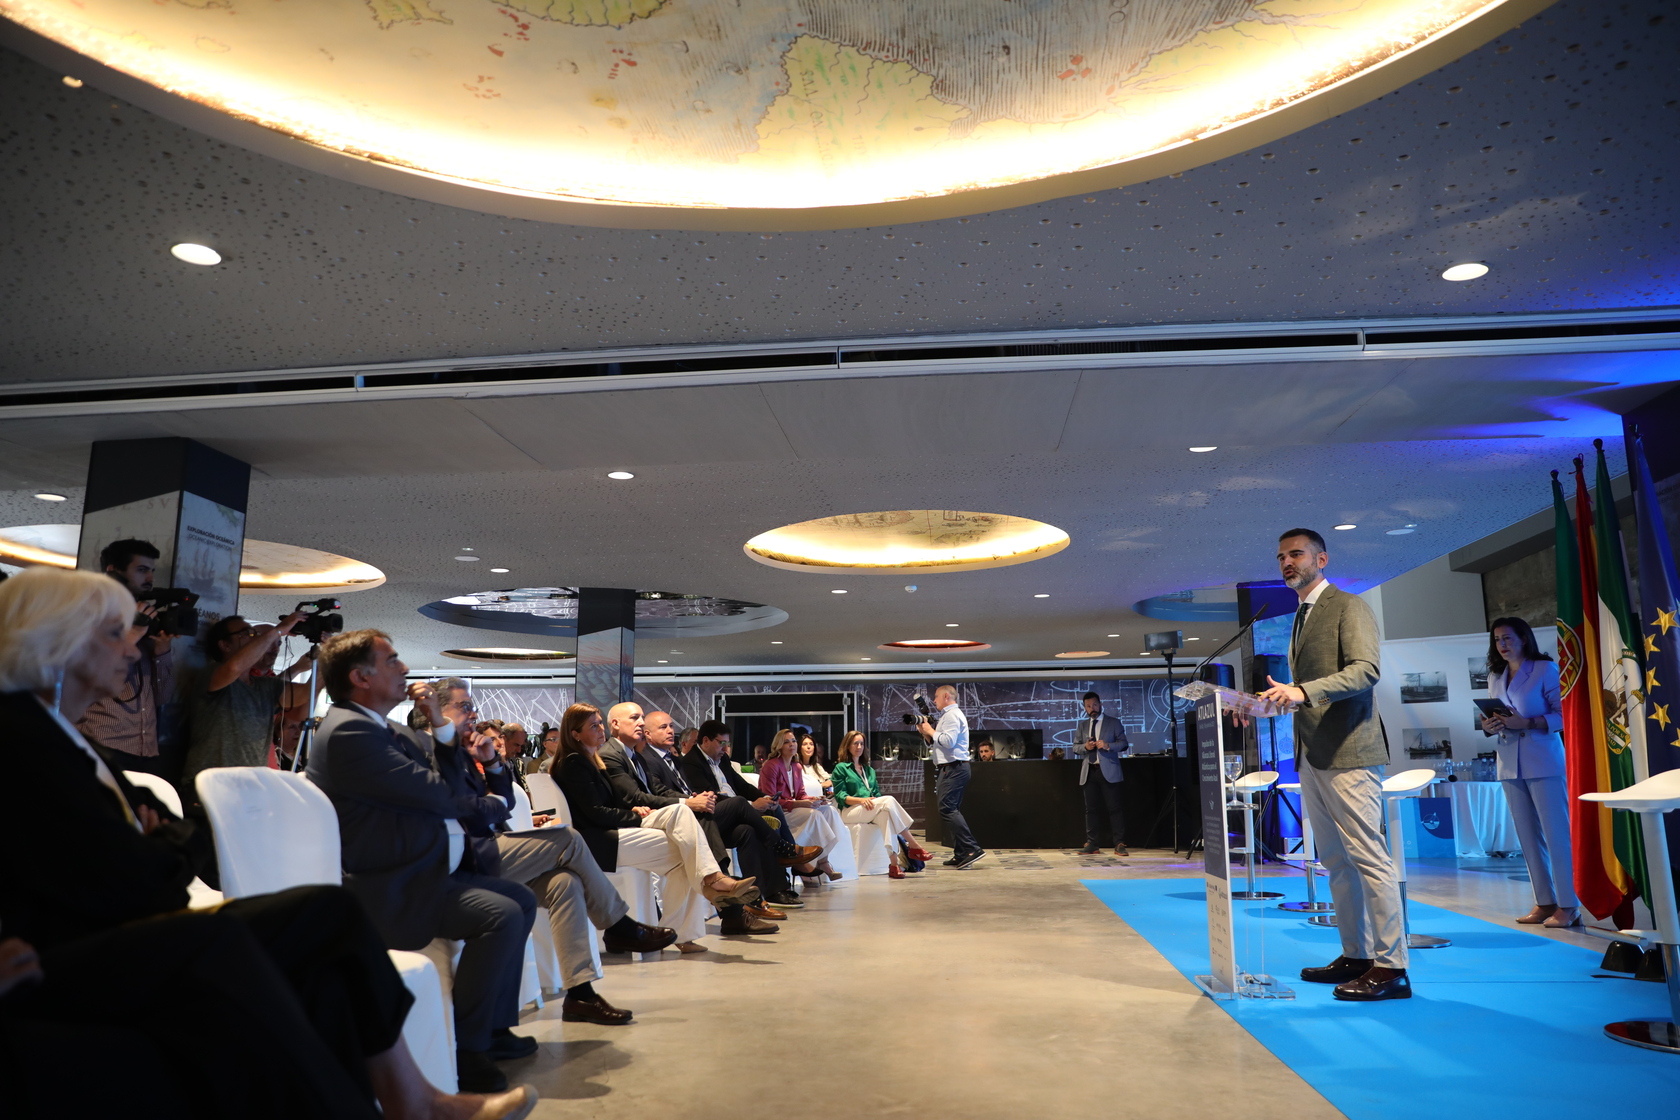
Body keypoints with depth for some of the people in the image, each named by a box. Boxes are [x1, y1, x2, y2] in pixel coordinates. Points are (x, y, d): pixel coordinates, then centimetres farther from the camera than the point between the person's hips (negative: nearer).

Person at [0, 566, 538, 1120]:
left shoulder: (73, 742, 21)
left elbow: (191, 839, 18)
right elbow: (118, 883, -18)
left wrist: (161, 842, -4)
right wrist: (165, 851, 3)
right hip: (62, 966, -9)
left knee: (326, 912, -9)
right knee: (215, 939, -36)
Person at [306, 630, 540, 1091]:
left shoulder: (377, 727, 14)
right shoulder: (348, 731, -19)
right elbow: (437, 795, -21)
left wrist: (445, 725, 0)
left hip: (413, 873, 11)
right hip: (382, 889, -11)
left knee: (520, 899, 11)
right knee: (501, 914, -23)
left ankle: (492, 1026, 18)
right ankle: (464, 1049, -9)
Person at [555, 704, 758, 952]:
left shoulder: (591, 760, 21)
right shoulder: (573, 763, -8)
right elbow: (594, 813, -15)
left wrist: (634, 809, -2)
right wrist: (637, 816, -10)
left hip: (615, 829, 8)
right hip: (599, 841, -8)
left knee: (680, 811, -15)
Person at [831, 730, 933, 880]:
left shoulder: (869, 770, 28)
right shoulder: (841, 768, 9)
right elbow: (840, 796, -2)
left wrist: (874, 800, -4)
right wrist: (861, 800, -19)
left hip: (872, 811, 5)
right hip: (850, 811, -5)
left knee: (884, 815, -34)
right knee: (888, 801, -31)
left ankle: (894, 863, -43)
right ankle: (914, 847, -32)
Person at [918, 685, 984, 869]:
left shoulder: (952, 715, -8)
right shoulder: (948, 715, 24)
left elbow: (948, 741, -22)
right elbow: (934, 743, 24)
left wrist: (931, 731, -10)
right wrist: (925, 732, 9)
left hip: (953, 768, -11)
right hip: (952, 768, 11)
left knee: (947, 809, -16)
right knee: (952, 810, 10)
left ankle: (972, 849, -21)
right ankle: (961, 855, 10)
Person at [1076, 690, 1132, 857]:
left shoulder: (1114, 723, 5)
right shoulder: (1082, 725, 16)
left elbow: (1124, 743, 0)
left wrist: (1108, 746, -18)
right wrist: (1085, 746, -7)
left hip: (1108, 771, -4)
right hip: (1089, 771, 4)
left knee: (1115, 807, -5)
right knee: (1091, 808, 5)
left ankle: (1119, 844, -3)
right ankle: (1091, 843, 10)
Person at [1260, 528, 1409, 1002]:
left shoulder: (1349, 607, -5)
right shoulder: (1301, 617, 20)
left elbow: (1365, 670, -19)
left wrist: (1303, 691, -28)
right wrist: (1275, 699, 12)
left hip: (1347, 752, -9)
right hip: (1312, 756, 9)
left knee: (1368, 858, -7)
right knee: (1335, 862, 12)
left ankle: (1390, 967, -2)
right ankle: (1355, 955, 20)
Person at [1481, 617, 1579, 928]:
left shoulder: (1545, 669, -3)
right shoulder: (1495, 677, 14)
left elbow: (1563, 715, -8)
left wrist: (1527, 722, -21)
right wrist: (1489, 726, -3)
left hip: (1543, 761, -6)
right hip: (1511, 765, 6)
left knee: (1556, 833, -4)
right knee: (1528, 836, 7)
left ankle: (1567, 905, 1)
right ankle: (1544, 902, 13)